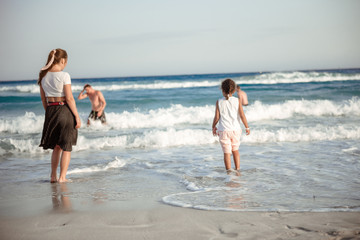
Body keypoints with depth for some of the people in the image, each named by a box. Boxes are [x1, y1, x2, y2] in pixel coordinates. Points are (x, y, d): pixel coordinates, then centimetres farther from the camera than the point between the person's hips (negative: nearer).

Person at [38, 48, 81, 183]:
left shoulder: (43, 75, 5)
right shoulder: (64, 75, -13)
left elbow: (43, 98, 11)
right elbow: (69, 98, -15)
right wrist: (77, 116, -9)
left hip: (50, 111, 6)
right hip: (64, 110, -6)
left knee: (56, 146, 20)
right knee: (66, 147, 6)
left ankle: (53, 177, 21)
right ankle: (62, 177, 4)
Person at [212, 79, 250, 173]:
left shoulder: (219, 102, -4)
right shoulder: (237, 100, -3)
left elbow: (217, 117, -3)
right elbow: (242, 115, -4)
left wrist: (213, 127, 13)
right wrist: (247, 127, 6)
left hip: (223, 130, -1)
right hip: (235, 129, 2)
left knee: (227, 152, 0)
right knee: (235, 150, 18)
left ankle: (229, 171, -4)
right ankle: (237, 170, 22)